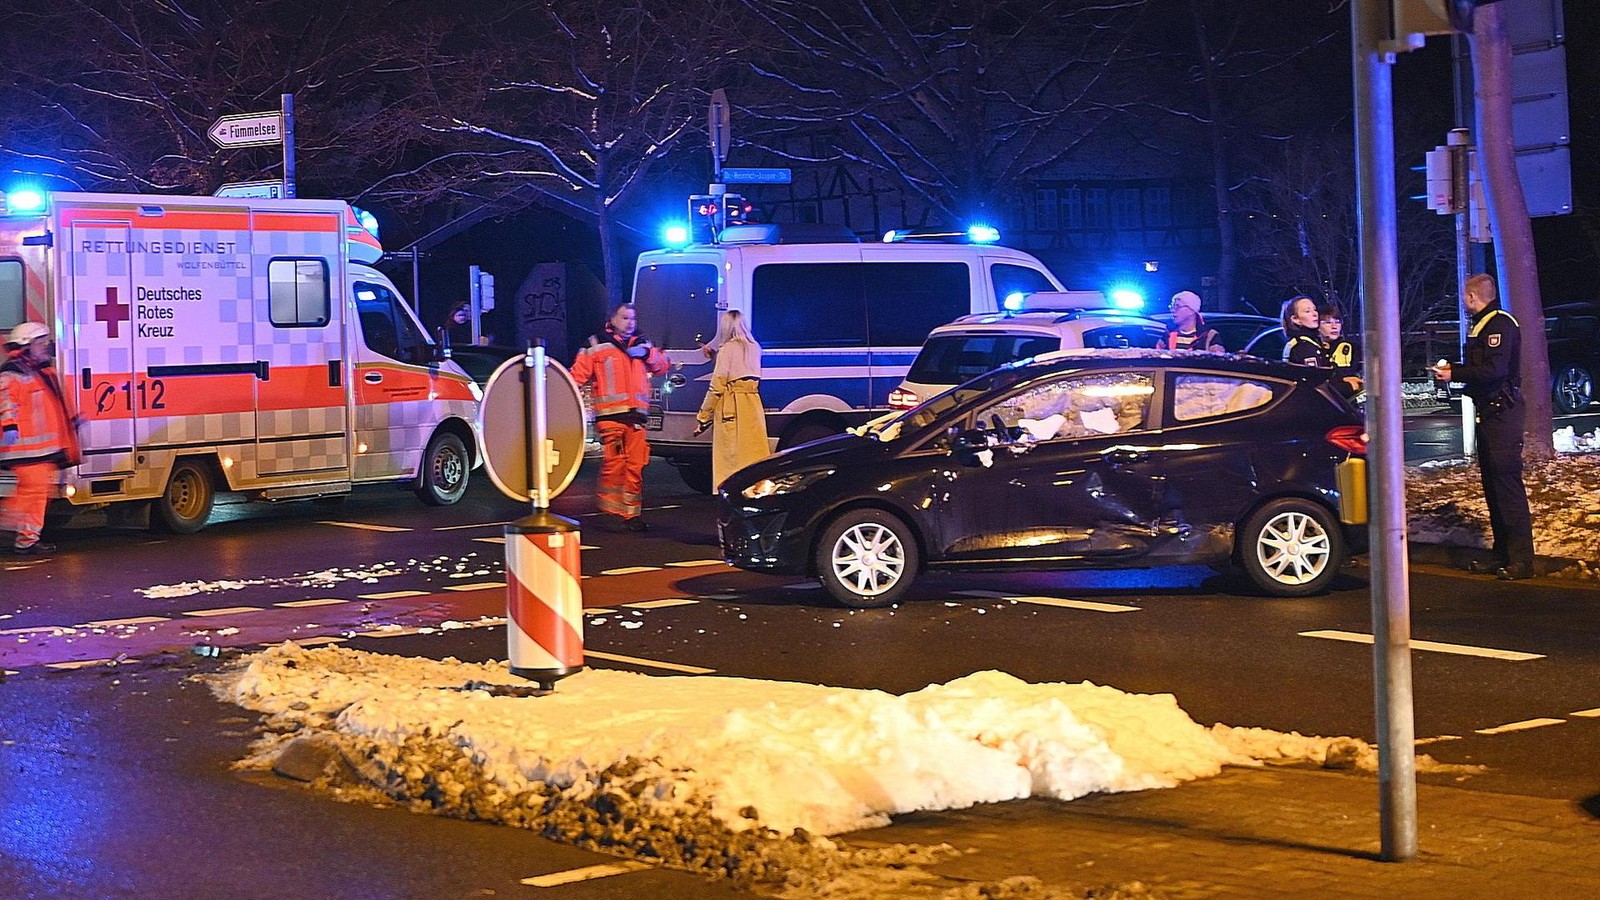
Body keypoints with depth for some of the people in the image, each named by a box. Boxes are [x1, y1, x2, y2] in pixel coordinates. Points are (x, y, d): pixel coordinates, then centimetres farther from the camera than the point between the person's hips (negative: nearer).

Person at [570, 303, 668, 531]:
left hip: (636, 416, 4)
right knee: (613, 465, -11)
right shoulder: (597, 346, 5)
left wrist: (648, 353, -2)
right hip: (610, 415, -4)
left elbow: (662, 366, 16)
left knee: (635, 466, 2)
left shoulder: (641, 345, 21)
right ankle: (610, 513, -5)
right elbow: (578, 374, -1)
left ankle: (631, 513, 8)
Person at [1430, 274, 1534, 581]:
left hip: (1503, 413, -11)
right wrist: (1452, 368, 8)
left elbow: (1494, 369, -24)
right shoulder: (1480, 325, 17)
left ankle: (1521, 559, -13)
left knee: (1507, 481, -12)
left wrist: (1455, 374, -16)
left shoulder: (1500, 324, -14)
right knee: (1492, 483, 13)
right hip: (1488, 412, 11)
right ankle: (1501, 553, 18)